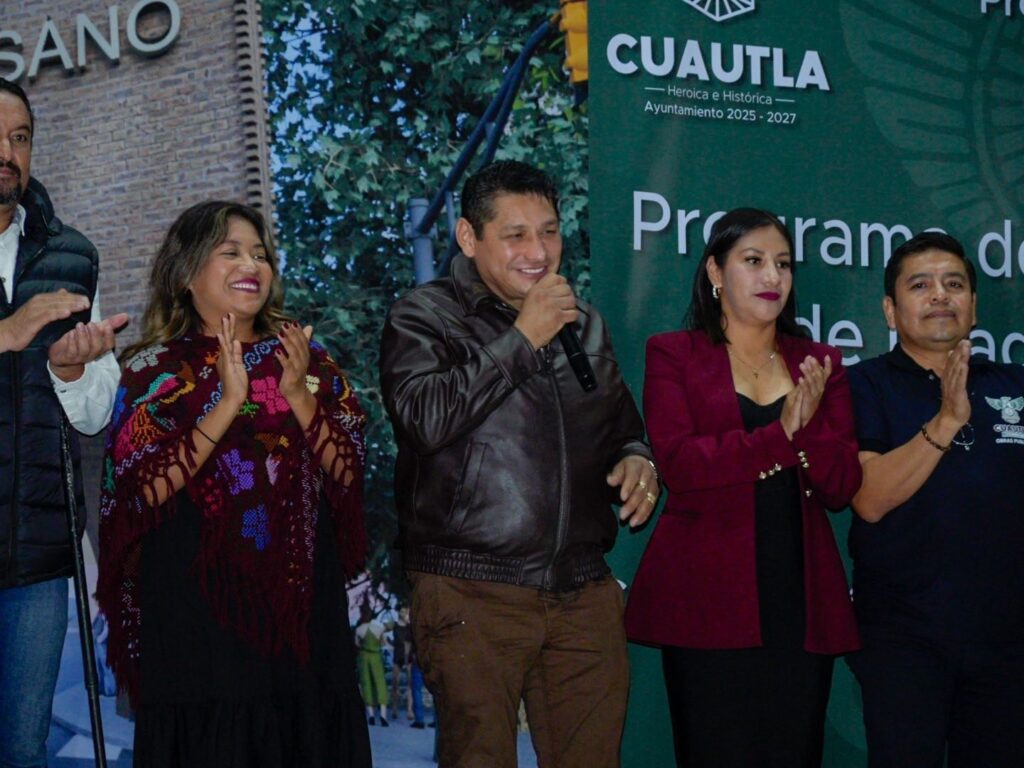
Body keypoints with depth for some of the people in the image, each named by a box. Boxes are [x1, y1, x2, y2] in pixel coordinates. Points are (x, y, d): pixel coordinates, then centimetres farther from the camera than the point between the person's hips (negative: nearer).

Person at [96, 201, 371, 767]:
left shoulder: (307, 359, 9)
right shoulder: (156, 370, 1)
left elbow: (348, 475, 2)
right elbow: (145, 488, -11)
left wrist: (299, 394, -12)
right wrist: (227, 403, -18)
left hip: (301, 602, 3)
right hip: (197, 608, -3)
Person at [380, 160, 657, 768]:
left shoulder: (584, 323, 17)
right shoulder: (425, 318, 1)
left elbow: (623, 430, 29)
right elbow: (425, 419, -18)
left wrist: (637, 461, 5)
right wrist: (522, 338, -13)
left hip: (585, 596, 5)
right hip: (474, 597, -4)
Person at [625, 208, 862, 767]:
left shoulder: (819, 364, 16)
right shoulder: (674, 354, 7)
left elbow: (841, 488, 7)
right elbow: (678, 463, -9)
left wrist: (811, 422, -11)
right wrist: (780, 435, -10)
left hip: (800, 600, 3)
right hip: (710, 597, -3)